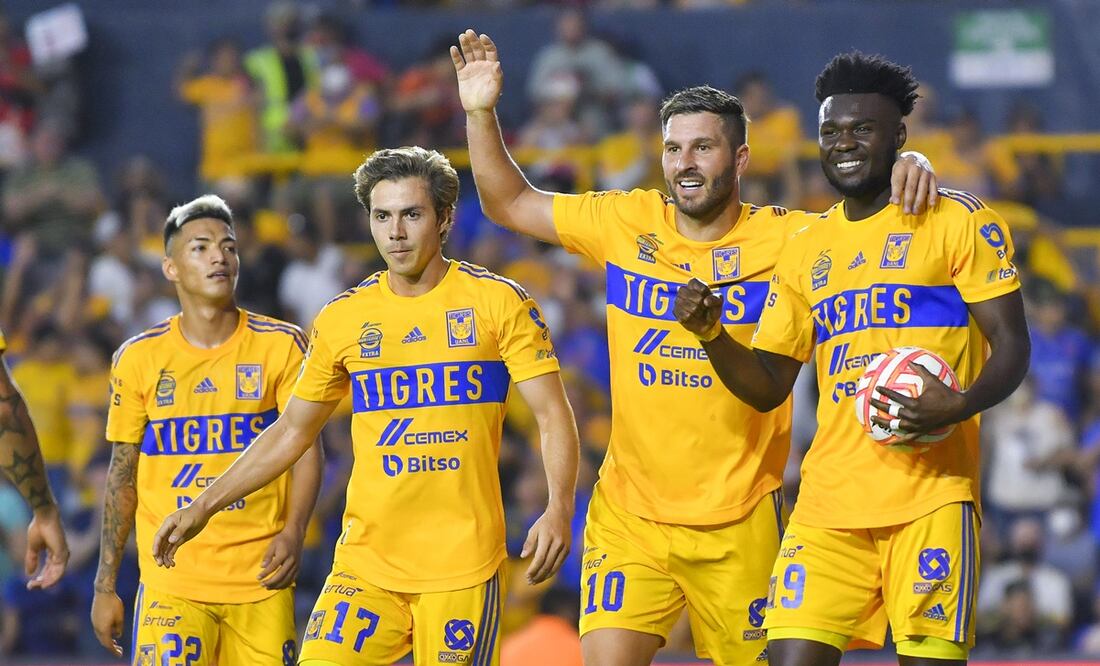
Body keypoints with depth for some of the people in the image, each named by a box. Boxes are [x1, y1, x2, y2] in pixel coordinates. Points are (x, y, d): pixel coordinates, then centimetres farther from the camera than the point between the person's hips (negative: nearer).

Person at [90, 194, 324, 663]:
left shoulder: (282, 345, 2)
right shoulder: (139, 358, 5)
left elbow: (306, 448, 2)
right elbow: (122, 476, 10)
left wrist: (294, 531, -16)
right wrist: (105, 587, 7)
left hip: (261, 579, 0)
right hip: (170, 583, 0)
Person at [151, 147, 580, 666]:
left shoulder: (497, 302, 0)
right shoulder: (343, 319, 8)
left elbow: (553, 415, -3)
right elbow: (291, 432, 19)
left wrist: (559, 508, -19)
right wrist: (204, 507, 15)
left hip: (463, 563, -2)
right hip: (365, 562, 2)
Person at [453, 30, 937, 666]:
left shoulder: (782, 238, -5)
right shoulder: (626, 223, 3)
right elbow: (511, 203, 14)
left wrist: (908, 168, -19)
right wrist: (481, 113, 2)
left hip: (740, 523, -1)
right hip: (628, 513, 2)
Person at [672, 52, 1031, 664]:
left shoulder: (958, 222, 2)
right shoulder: (806, 250, 18)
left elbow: (1012, 349, -3)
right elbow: (768, 388, 19)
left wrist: (962, 405, -22)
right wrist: (711, 334, 0)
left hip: (931, 494, -4)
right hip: (830, 500, 5)